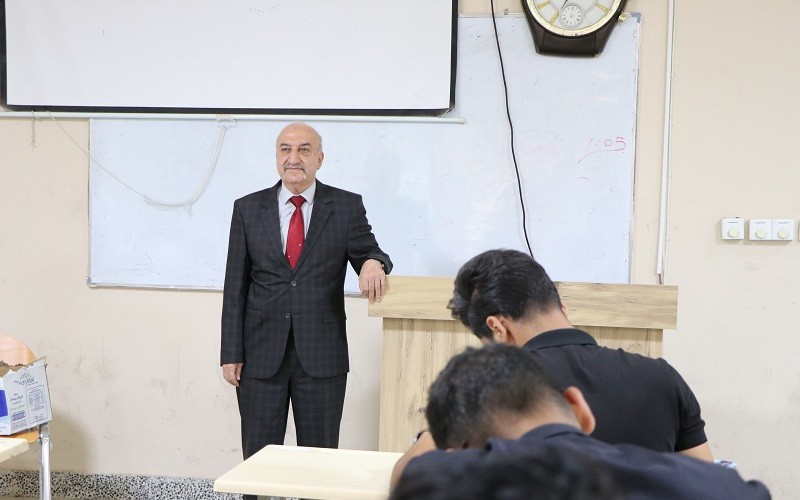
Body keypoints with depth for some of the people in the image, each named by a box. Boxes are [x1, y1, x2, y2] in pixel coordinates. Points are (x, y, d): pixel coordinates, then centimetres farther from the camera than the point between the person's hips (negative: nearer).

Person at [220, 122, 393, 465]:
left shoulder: (347, 206, 2)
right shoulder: (248, 209, 5)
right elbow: (235, 286, 5)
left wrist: (373, 263, -25)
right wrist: (231, 353, 1)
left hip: (321, 355, -1)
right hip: (261, 353, 1)